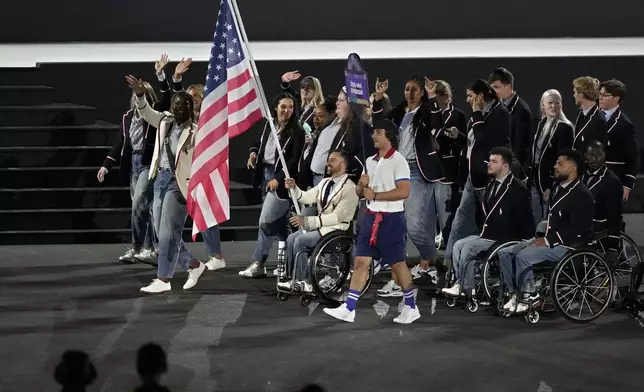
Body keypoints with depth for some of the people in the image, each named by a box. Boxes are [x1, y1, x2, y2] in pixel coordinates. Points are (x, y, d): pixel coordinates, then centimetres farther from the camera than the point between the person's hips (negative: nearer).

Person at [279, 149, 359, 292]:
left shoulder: (349, 188, -15)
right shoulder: (325, 182, 12)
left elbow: (337, 216, -22)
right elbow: (306, 197, 12)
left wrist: (307, 221, -25)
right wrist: (293, 188, -10)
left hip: (336, 230, -8)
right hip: (320, 225, 8)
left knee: (300, 241, -22)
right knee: (291, 239, -11)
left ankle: (303, 282, -10)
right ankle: (294, 279, -7)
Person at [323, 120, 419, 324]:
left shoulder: (398, 161, -10)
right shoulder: (370, 161, 13)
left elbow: (403, 191, -20)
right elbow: (359, 191, 18)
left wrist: (375, 195, -16)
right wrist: (362, 185, -5)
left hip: (391, 219, -7)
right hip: (370, 217, 7)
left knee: (397, 264, 2)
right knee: (361, 262, 1)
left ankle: (411, 307, 17)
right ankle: (349, 309, -1)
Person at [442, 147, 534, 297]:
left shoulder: (518, 189, -11)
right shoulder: (491, 185, 13)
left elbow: (526, 221, -12)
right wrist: (483, 231, 13)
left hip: (504, 239, -8)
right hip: (487, 234, 8)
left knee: (468, 247, -20)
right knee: (459, 244, -8)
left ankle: (466, 287, -8)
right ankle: (461, 283, -8)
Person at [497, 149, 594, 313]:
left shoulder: (582, 195, -13)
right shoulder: (558, 189, 18)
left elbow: (577, 230, -21)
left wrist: (548, 241, -20)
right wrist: (541, 237, 4)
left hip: (569, 245, -10)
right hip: (548, 240, 10)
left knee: (523, 257, -28)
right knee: (505, 253, -4)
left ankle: (529, 297, -12)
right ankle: (515, 293, -1)